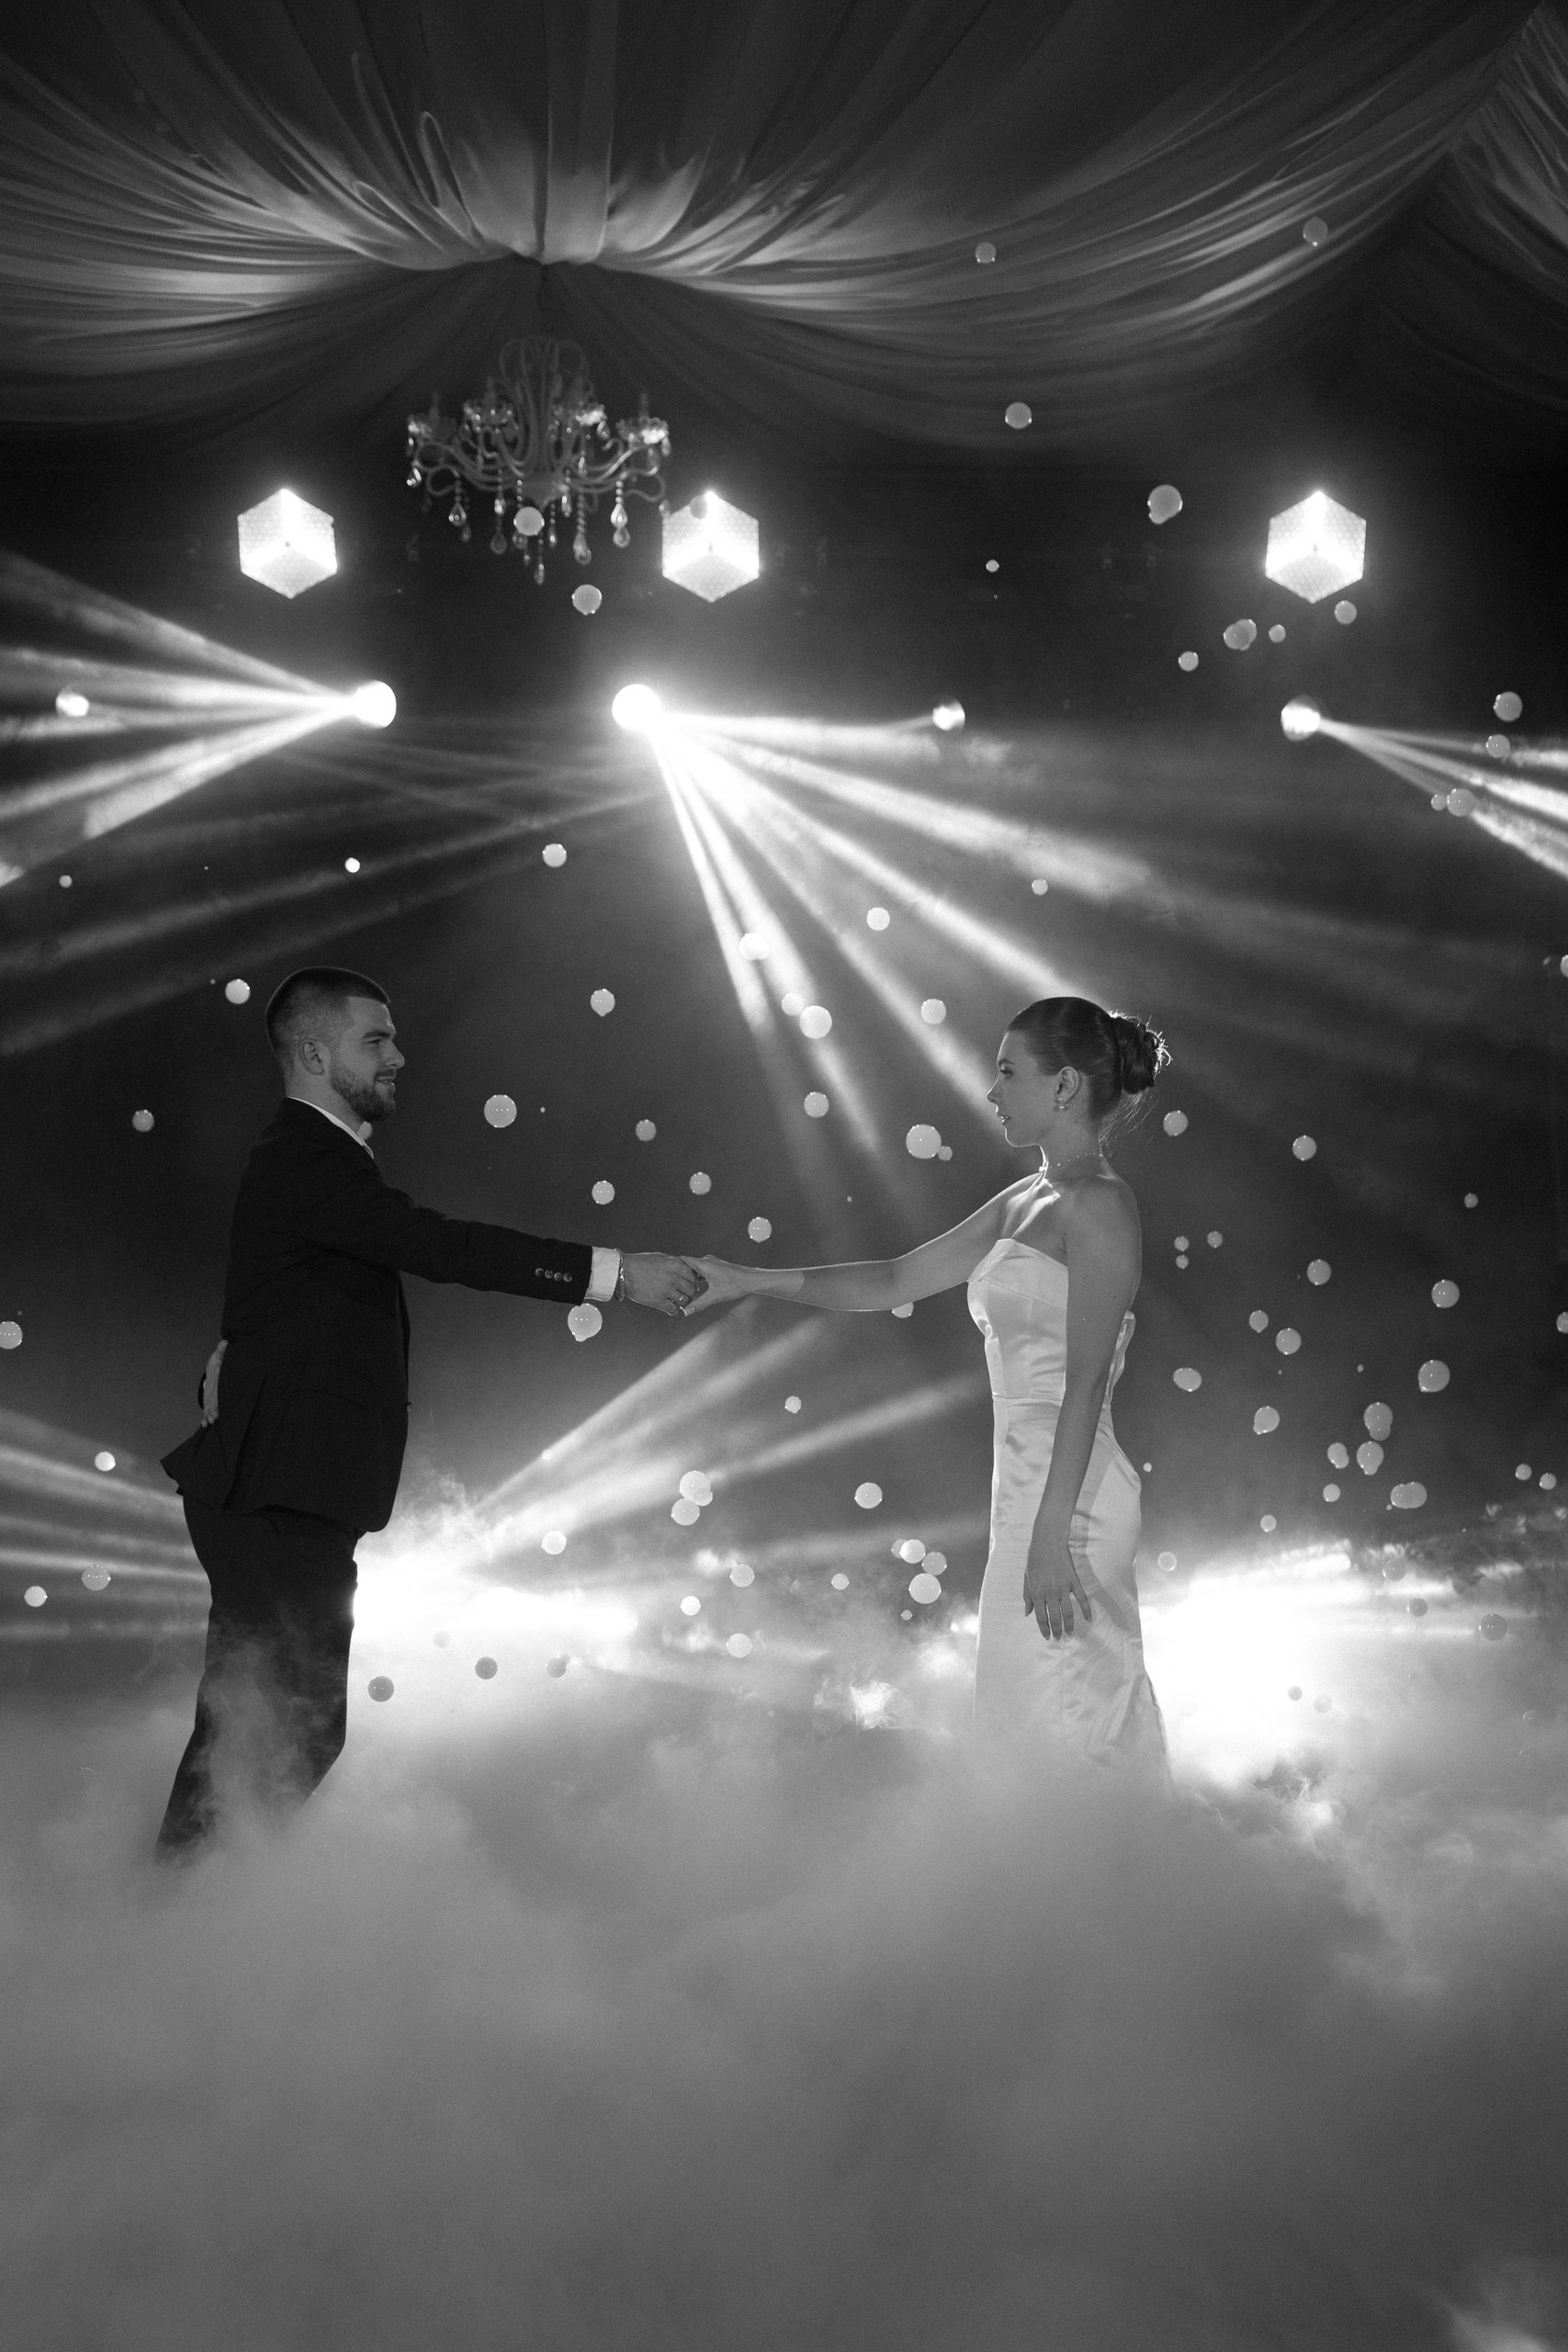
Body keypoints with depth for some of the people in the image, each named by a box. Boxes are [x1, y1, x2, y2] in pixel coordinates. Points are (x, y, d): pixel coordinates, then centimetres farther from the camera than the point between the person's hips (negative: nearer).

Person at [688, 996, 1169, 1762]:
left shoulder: (1099, 1205, -11)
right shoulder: (1025, 1201, 15)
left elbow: (1086, 1382, -17)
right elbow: (895, 1279, 18)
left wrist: (1050, 1534, -21)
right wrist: (747, 1280, 13)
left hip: (1069, 1495, -9)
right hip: (1029, 1479, 9)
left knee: (1056, 1716, -5)